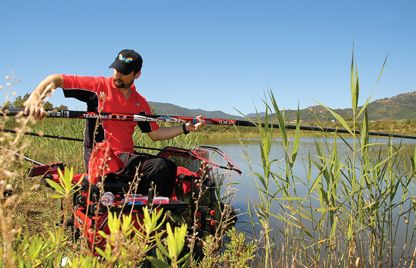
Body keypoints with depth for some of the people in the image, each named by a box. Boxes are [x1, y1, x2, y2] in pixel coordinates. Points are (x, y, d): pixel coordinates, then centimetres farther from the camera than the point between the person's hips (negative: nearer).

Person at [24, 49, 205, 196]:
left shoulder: (140, 103, 16)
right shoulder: (98, 85, 1)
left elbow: (155, 134, 16)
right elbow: (56, 80, -2)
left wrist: (187, 128, 10)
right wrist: (34, 98, -21)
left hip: (126, 156, 6)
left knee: (169, 167, -12)